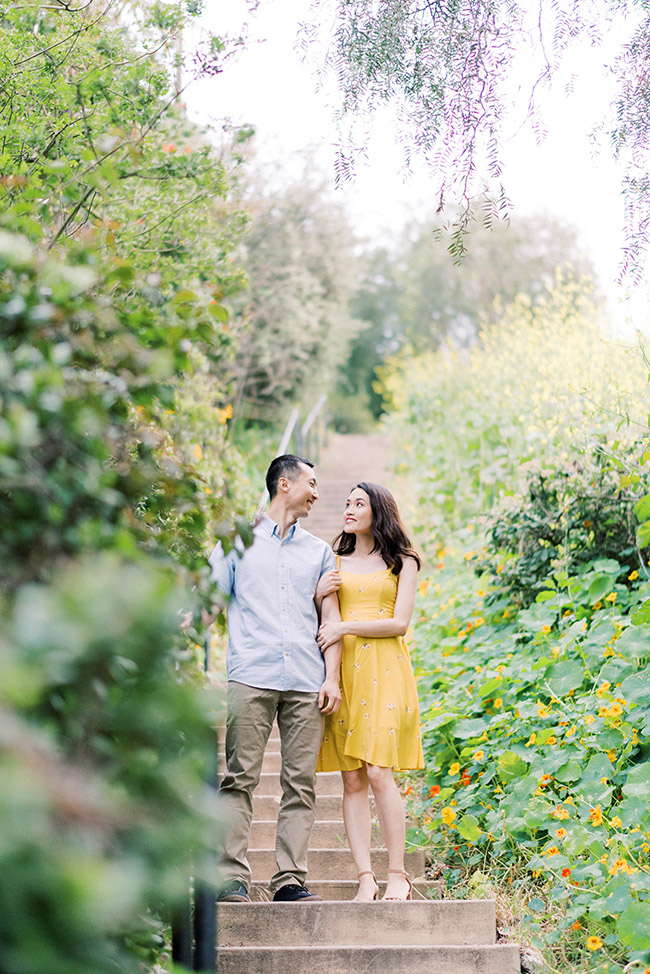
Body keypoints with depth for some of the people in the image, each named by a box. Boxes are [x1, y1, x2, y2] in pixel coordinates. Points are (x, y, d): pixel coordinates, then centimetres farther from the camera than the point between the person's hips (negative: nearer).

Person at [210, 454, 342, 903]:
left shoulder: (319, 551, 21)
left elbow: (331, 618, 15)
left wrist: (333, 677, 3)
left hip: (307, 682, 2)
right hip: (251, 677, -2)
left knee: (301, 782, -2)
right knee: (240, 778, -7)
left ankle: (291, 879, 0)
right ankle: (232, 877, -7)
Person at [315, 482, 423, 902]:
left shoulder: (402, 563, 9)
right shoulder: (335, 563, 20)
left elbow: (400, 623, -2)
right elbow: (318, 621, 18)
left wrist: (345, 627, -9)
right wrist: (318, 595, -1)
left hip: (384, 671, -3)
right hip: (342, 671, 3)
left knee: (378, 772, -14)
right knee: (352, 779, -3)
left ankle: (398, 874, -6)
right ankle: (366, 878, -4)